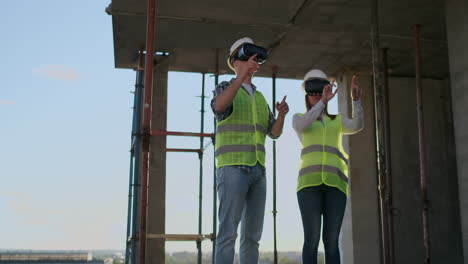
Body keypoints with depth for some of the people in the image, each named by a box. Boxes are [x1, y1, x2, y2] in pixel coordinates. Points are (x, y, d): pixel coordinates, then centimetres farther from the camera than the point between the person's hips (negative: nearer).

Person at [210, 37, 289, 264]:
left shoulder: (259, 98, 24)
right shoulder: (224, 89, 3)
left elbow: (274, 132, 13)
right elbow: (218, 107, -24)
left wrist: (282, 113, -9)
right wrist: (242, 75, -31)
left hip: (256, 171, 7)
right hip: (232, 168, -7)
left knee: (252, 234, 3)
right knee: (229, 232, -14)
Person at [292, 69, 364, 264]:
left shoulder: (338, 122, 26)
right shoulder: (298, 118, 19)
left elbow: (357, 125, 2)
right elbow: (302, 125, -8)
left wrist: (356, 98, -12)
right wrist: (323, 101, -16)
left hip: (335, 182, 2)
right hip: (310, 181, -2)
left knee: (331, 241, -3)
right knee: (312, 239, -11)